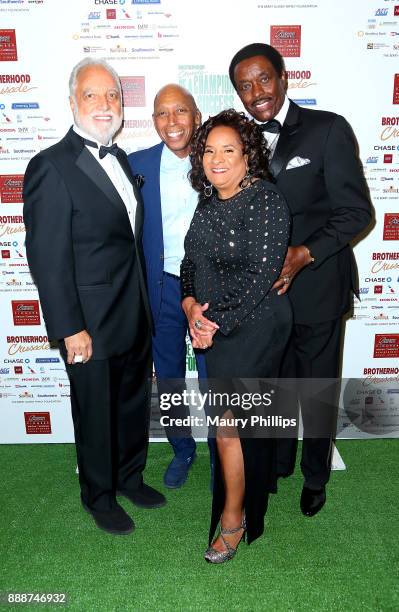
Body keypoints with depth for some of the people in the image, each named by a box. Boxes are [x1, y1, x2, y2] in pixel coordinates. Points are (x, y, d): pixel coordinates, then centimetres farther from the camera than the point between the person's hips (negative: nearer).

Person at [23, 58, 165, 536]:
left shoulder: (119, 158, 9)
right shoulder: (51, 167, -15)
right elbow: (47, 258, -18)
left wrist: (143, 306, 12)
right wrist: (70, 329, -19)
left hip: (135, 316, 8)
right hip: (91, 323, -7)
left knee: (134, 402, 21)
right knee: (96, 414, 12)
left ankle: (129, 477, 45)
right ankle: (99, 496, 36)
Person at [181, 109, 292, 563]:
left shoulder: (265, 201, -14)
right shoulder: (209, 201, 9)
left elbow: (261, 275, -20)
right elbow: (191, 261, 11)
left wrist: (217, 322, -19)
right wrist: (191, 306, -7)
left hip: (254, 326, -6)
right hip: (213, 325, 7)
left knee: (229, 425, 0)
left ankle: (233, 517, 22)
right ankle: (255, 486, 41)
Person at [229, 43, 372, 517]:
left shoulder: (328, 129, -8)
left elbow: (356, 210, -11)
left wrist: (304, 254, -23)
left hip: (316, 287, -3)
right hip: (263, 290, 4)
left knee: (318, 392, 13)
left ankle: (315, 477, 39)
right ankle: (277, 463, 43)